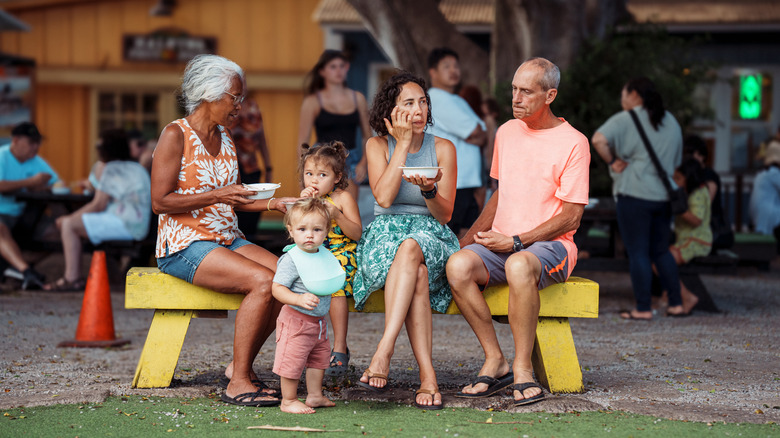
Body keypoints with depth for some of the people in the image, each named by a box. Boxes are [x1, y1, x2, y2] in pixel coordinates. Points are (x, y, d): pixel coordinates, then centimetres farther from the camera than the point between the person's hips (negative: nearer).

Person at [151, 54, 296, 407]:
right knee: (263, 282, -28)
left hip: (228, 241, 8)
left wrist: (272, 203, 4)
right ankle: (238, 383, -22)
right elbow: (160, 202, -15)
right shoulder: (175, 135, -9)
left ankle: (241, 365, -4)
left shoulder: (224, 136, 15)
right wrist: (217, 196, -21)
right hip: (185, 245, -8)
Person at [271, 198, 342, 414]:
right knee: (292, 359, -3)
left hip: (318, 320, 8)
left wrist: (339, 280, 5)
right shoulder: (291, 259, -19)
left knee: (320, 356, 18)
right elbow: (277, 288, -24)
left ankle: (315, 396, 33)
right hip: (296, 320, -8)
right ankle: (288, 400, 11)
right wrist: (299, 299, -36)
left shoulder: (324, 254, 4)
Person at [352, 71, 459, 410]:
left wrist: (429, 190, -21)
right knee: (417, 273, -36)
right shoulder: (378, 145, 7)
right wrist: (403, 143, -8)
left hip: (430, 235, 0)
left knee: (410, 248, -39)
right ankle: (427, 377, -44)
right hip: (385, 235, 0)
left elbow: (444, 215, 1)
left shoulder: (442, 149, 6)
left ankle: (383, 352, -47)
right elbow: (384, 198, -11)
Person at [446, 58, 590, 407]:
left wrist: (517, 241, -16)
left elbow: (571, 215, -9)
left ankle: (522, 369, -29)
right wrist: (470, 238, 12)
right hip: (501, 243, 5)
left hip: (550, 246, -5)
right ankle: (495, 361, -20)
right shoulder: (506, 132, 15)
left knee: (519, 265, -41)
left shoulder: (573, 143, -5)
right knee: (457, 265, -28)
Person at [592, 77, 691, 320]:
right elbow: (676, 161, 22)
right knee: (661, 251, 16)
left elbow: (598, 140, -23)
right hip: (663, 195, 6)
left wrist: (612, 161, -11)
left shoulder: (625, 120, -7)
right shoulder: (671, 122, 15)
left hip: (634, 193, -6)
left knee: (638, 252, -1)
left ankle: (643, 308, -1)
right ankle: (676, 303, 16)